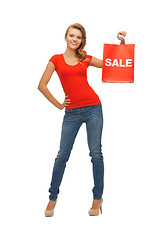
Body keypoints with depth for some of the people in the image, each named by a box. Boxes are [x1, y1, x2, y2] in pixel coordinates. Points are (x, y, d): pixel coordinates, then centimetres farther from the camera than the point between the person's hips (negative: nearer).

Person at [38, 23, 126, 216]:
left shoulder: (86, 59, 10)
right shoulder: (57, 60, 7)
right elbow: (42, 85, 5)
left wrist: (121, 43, 4)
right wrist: (58, 104, 2)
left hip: (93, 108, 1)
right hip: (72, 112, -1)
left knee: (96, 153, 0)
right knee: (62, 154, 0)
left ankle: (97, 197, 11)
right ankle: (53, 198, 14)